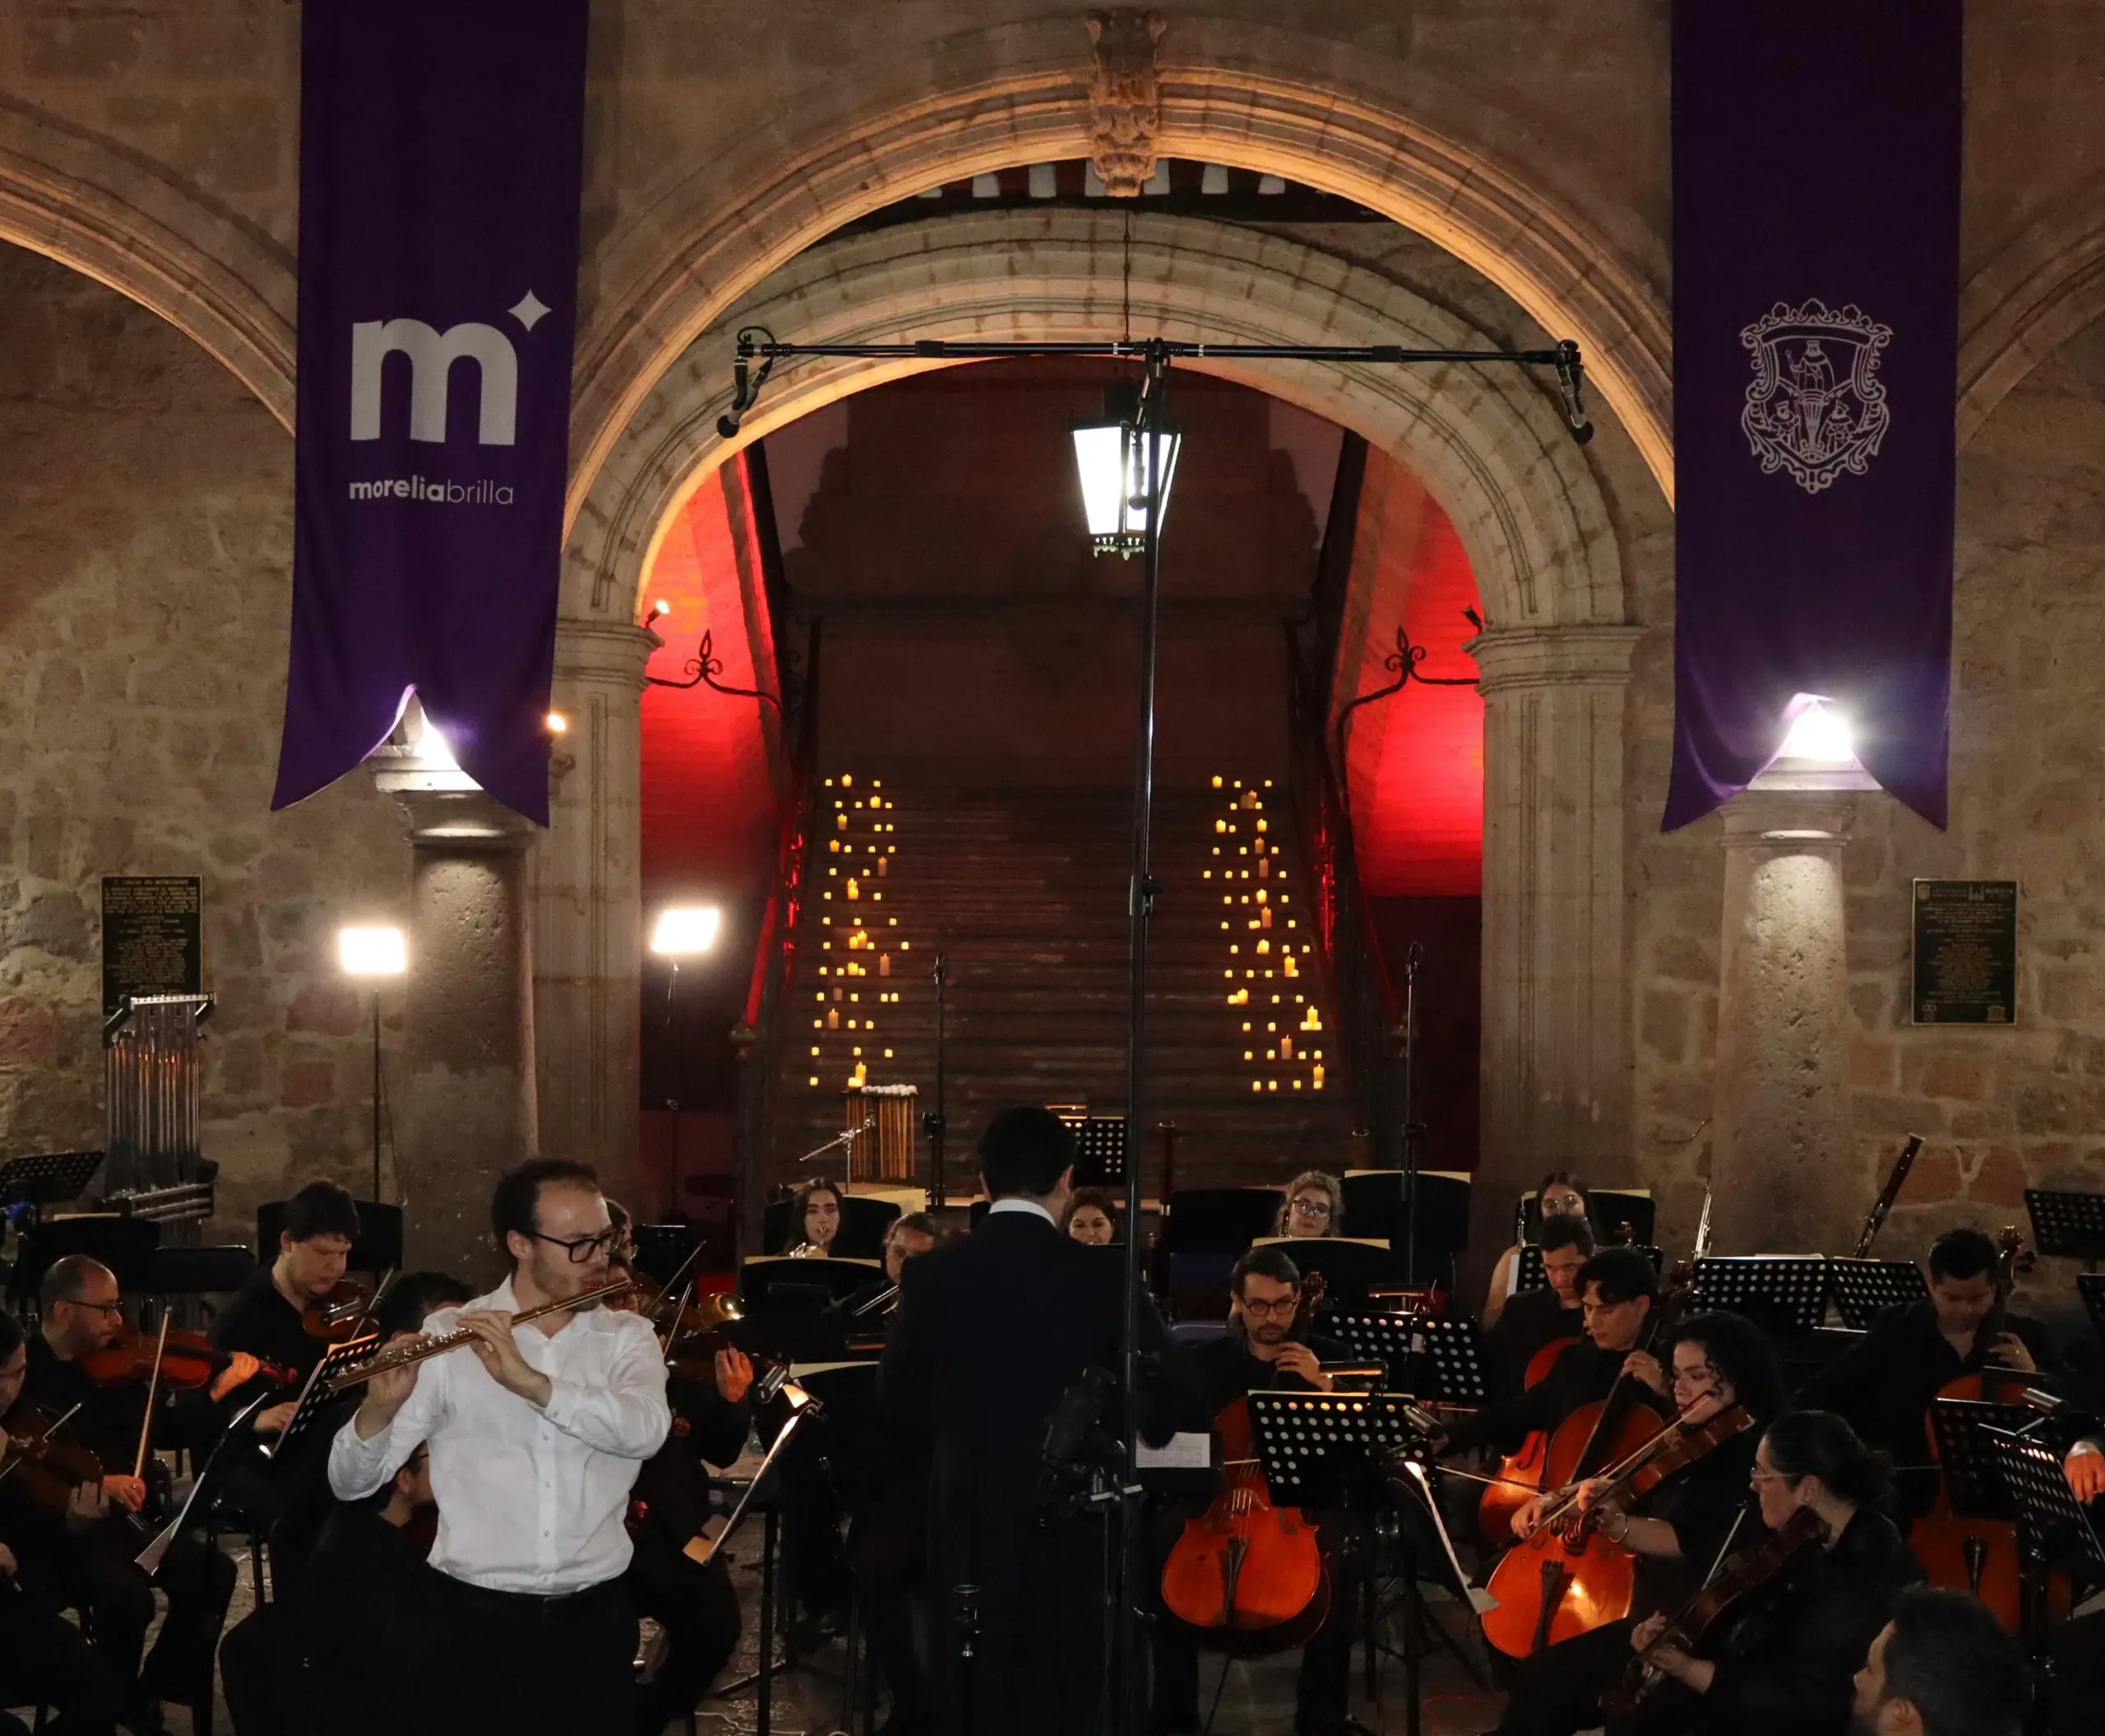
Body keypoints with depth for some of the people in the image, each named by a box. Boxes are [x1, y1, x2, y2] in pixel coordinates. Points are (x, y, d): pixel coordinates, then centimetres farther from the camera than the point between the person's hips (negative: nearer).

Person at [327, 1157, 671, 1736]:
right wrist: (379, 1410, -24)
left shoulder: (628, 1337, 5)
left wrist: (531, 1381, -27)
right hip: (472, 1621, -1)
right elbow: (351, 1483, -4)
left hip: (594, 1622, 2)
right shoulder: (448, 1337, -1)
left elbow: (645, 1430, -17)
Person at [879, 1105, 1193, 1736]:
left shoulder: (932, 1274, -6)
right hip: (1070, 1516, -1)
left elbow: (898, 1397, 1)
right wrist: (1145, 1428, 16)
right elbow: (1170, 1384, -6)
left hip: (970, 1517, 1)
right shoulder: (1099, 1277, -11)